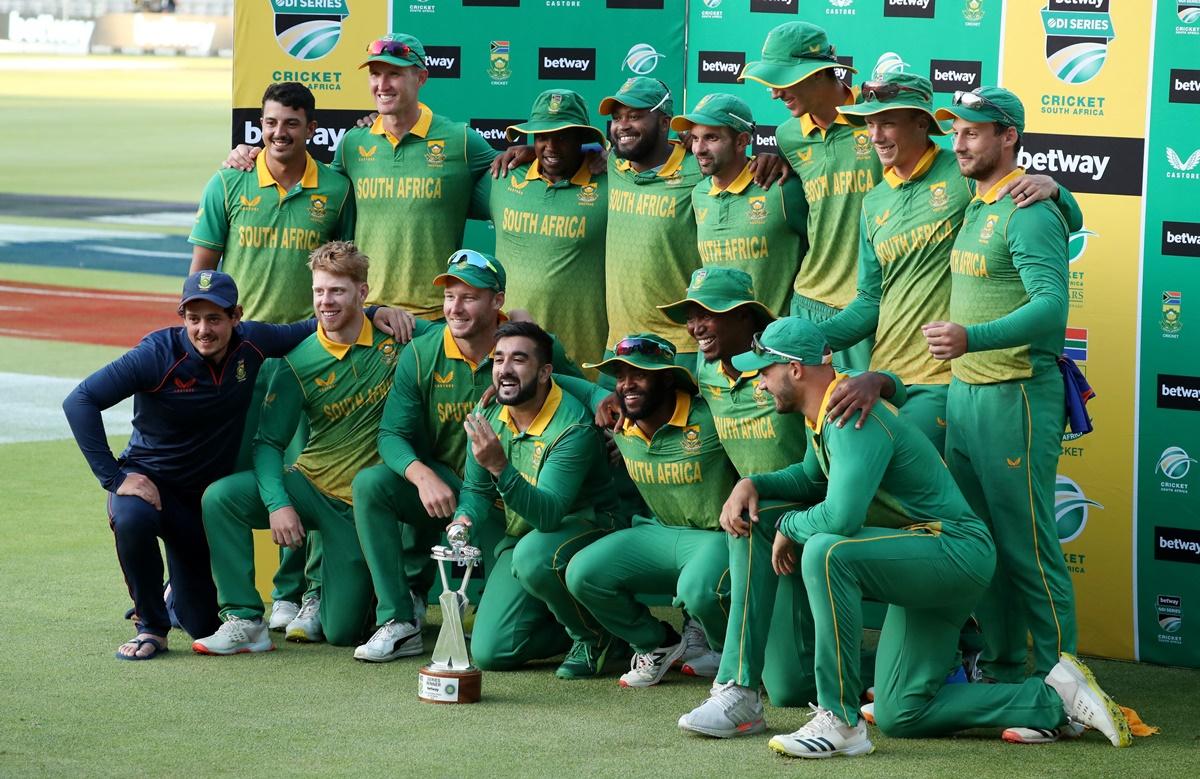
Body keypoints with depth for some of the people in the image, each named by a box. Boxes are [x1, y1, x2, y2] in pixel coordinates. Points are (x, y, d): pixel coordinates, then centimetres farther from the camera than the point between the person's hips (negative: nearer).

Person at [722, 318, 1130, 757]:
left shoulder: (855, 420, -23)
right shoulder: (824, 413, 8)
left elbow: (841, 517, -36)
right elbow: (811, 479, 28)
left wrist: (789, 526, -15)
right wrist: (753, 485, 8)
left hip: (956, 551, -11)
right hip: (926, 566, 11)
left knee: (826, 552, -33)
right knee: (899, 717, 10)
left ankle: (840, 721, -29)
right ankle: (1053, 700, 13)